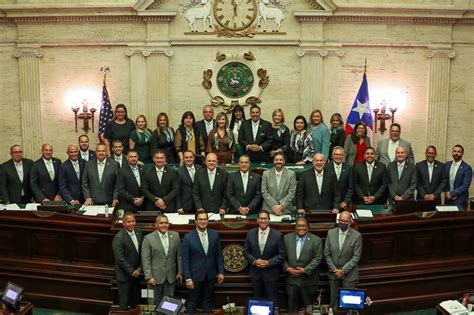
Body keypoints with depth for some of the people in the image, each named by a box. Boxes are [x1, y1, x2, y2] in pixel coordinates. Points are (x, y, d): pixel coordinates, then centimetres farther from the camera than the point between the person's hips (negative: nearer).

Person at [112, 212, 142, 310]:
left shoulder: (138, 232, 0)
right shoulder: (118, 238, -21)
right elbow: (120, 259, -21)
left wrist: (140, 267, 0)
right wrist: (132, 272, -16)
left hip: (136, 273, 6)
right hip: (124, 275, -6)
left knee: (135, 302, 16)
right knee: (124, 303, 9)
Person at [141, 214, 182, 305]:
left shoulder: (175, 236, 1)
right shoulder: (148, 238, -8)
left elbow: (179, 255, 5)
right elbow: (145, 259, -8)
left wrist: (180, 272, 4)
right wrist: (148, 276, -12)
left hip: (171, 276, 2)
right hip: (156, 276, -2)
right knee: (158, 301, 11)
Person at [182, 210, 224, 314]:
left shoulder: (214, 234, -2)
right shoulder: (188, 237, -11)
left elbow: (219, 254, 5)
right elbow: (185, 260, -10)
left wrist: (220, 271, 2)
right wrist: (188, 278, -12)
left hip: (210, 275, 3)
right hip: (195, 275, -3)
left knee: (208, 301, 15)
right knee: (192, 301, 11)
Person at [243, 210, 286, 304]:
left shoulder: (277, 235, -9)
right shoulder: (250, 233, -1)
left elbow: (282, 254, -7)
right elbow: (246, 251, 5)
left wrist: (268, 262, -17)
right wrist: (254, 261, -12)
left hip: (271, 273, -2)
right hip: (255, 272, 3)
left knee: (272, 301, 7)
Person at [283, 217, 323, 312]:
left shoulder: (316, 240, -6)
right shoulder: (287, 238, 3)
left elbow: (318, 258, -8)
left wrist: (305, 270, -15)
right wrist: (287, 268, -10)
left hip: (308, 280, -2)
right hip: (291, 279, 2)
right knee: (291, 308, 11)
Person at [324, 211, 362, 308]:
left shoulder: (357, 236, -11)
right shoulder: (331, 233, -3)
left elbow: (356, 257, -11)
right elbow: (326, 254, 1)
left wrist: (343, 270, -14)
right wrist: (334, 269, -8)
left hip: (349, 274, -2)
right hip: (333, 273, 2)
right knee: (333, 300, 11)